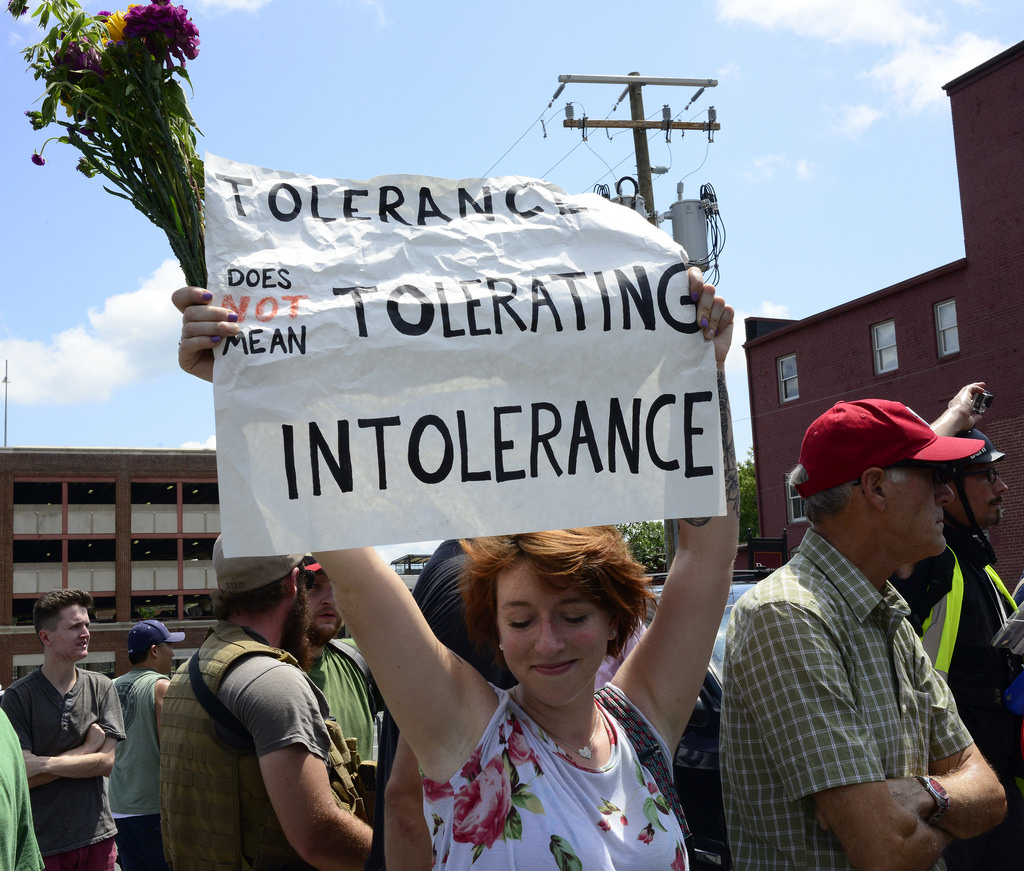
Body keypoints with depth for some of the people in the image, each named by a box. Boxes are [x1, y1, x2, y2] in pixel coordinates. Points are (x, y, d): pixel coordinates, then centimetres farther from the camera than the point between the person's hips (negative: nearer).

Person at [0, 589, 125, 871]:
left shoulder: (101, 687, 1)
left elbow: (107, 762, -6)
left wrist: (43, 764, -16)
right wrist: (88, 748, -11)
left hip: (97, 835, 3)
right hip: (43, 843, -2)